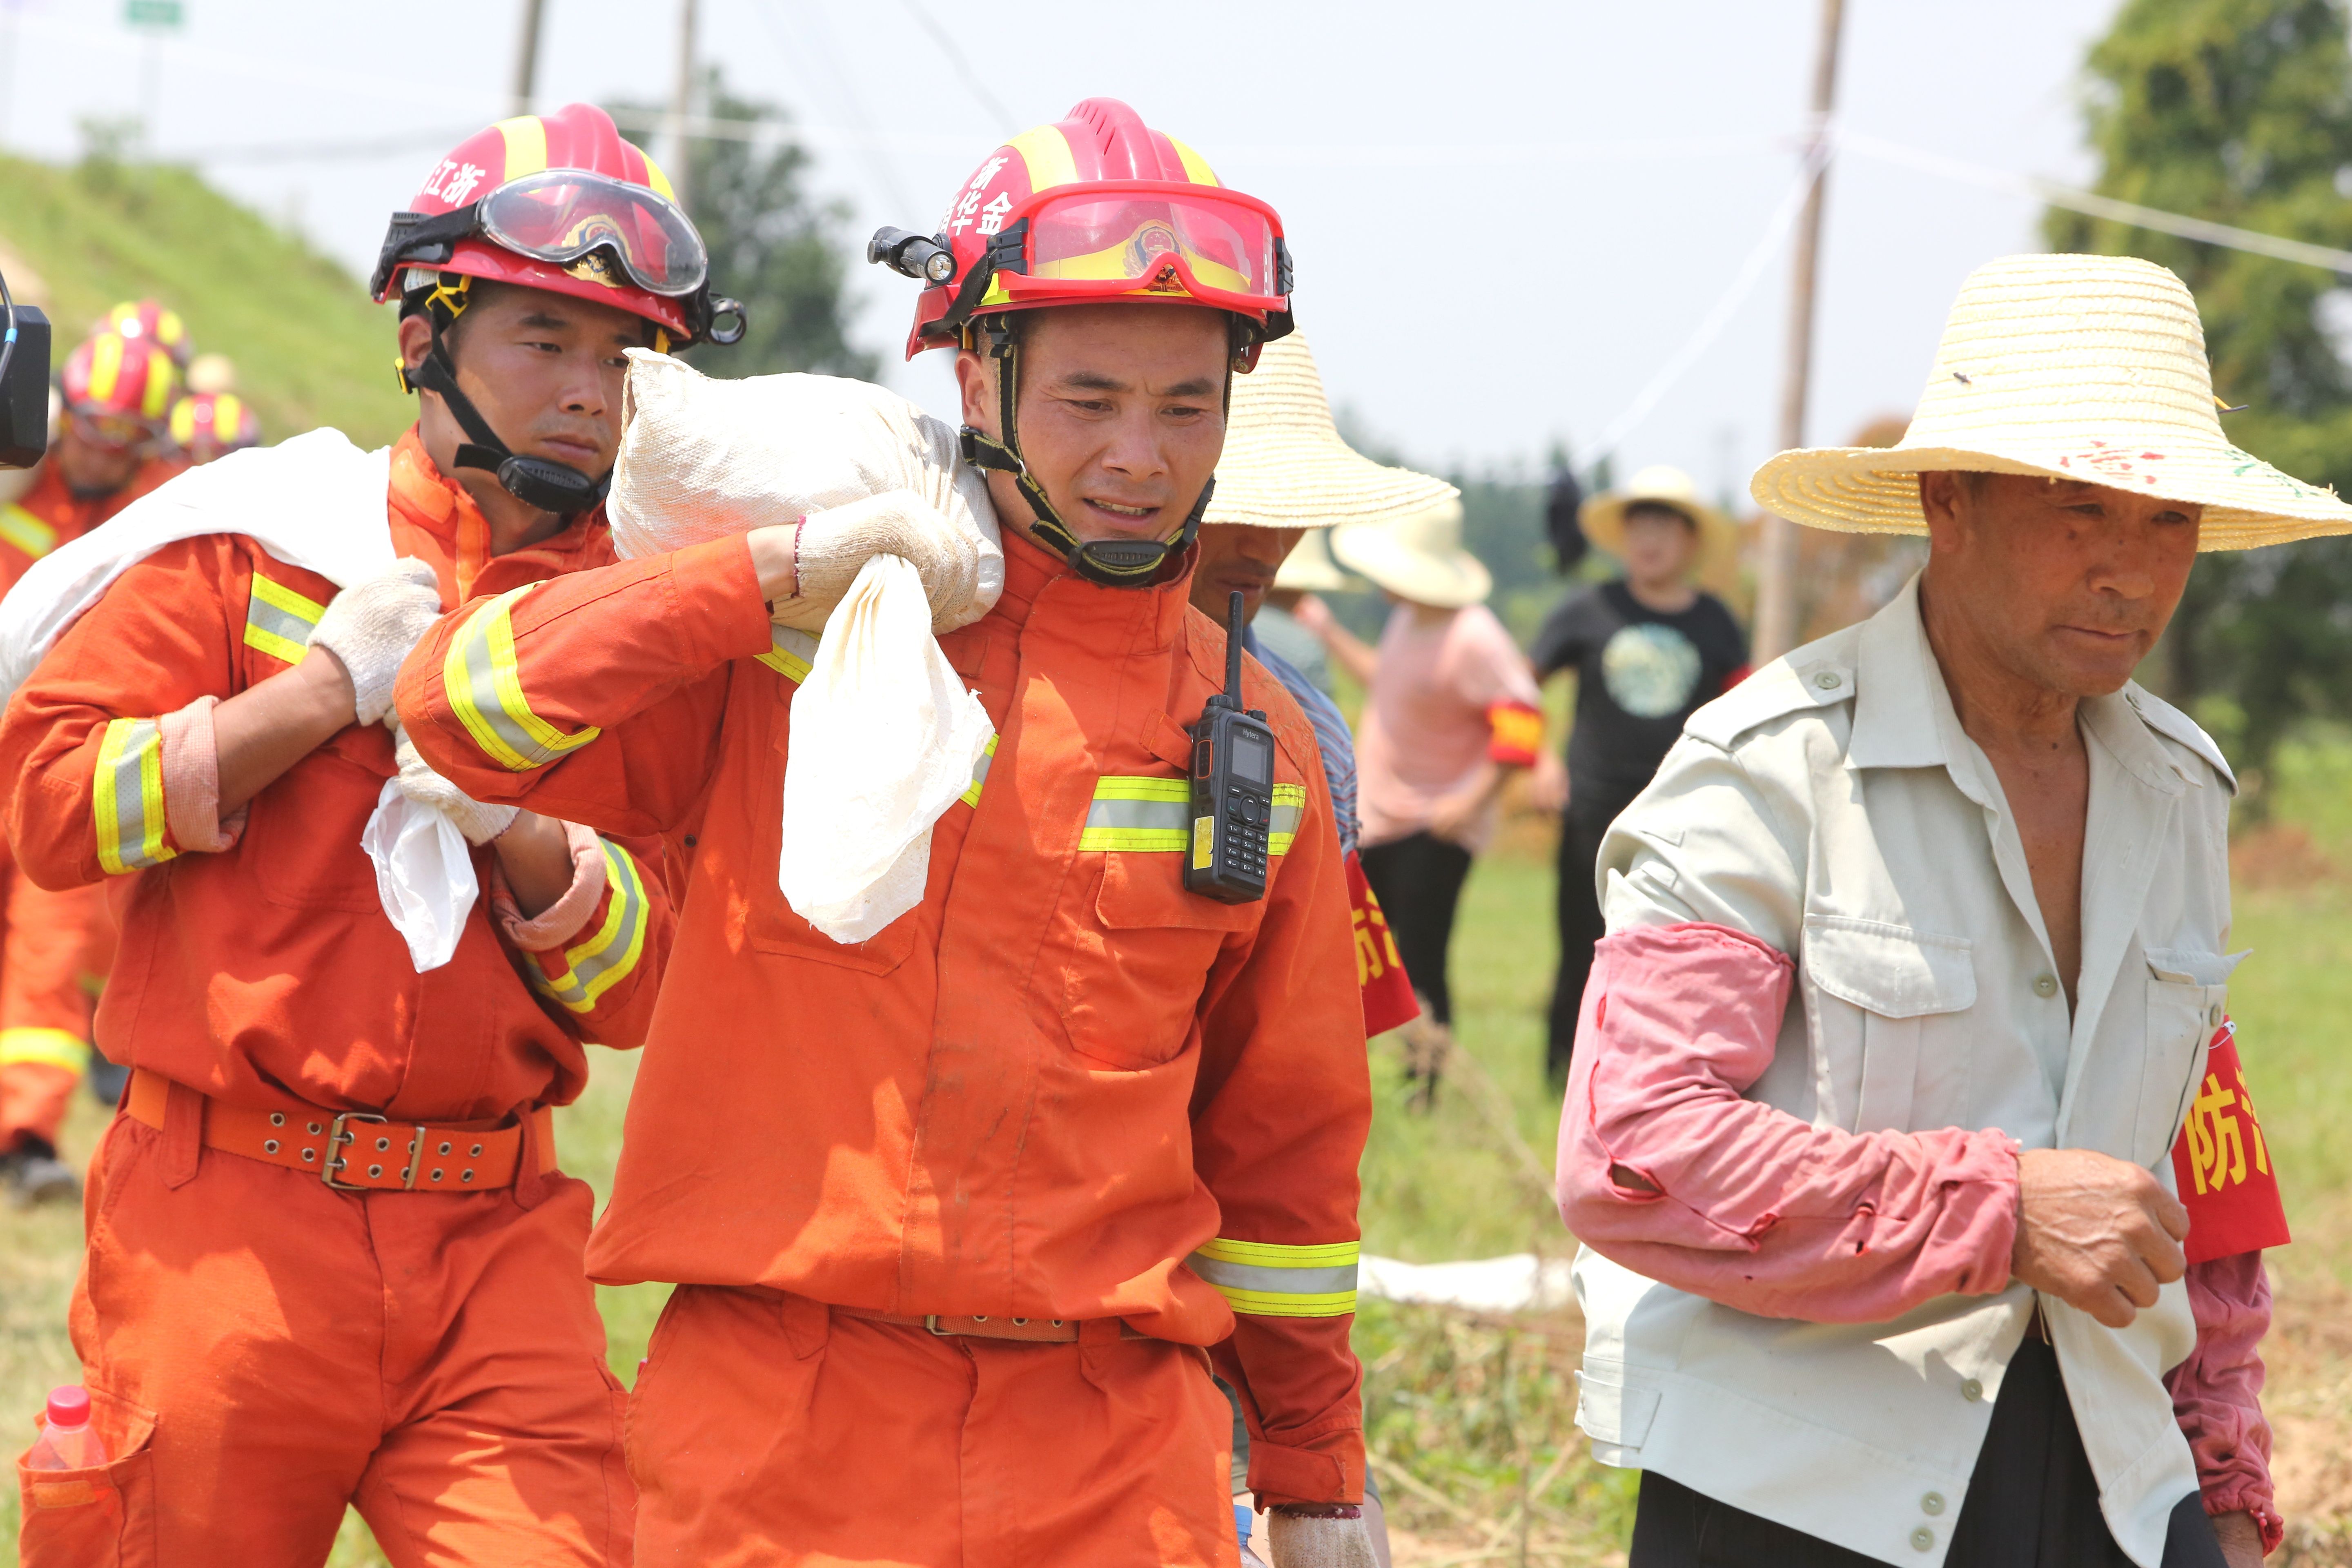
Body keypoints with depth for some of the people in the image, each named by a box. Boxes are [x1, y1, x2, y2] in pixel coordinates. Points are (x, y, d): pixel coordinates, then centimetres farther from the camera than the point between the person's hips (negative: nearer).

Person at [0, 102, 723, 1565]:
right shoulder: (261, 527, 4)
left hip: (497, 1239, 2)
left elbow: (640, 988, 6)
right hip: (228, 1222, -2)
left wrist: (519, 829, -12)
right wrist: (324, 691, -7)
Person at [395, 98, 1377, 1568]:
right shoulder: (792, 639, 1)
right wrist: (783, 569, -15)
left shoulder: (1259, 744, 11)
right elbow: (465, 707, -10)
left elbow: (1285, 1135, 18)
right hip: (780, 1433, -2)